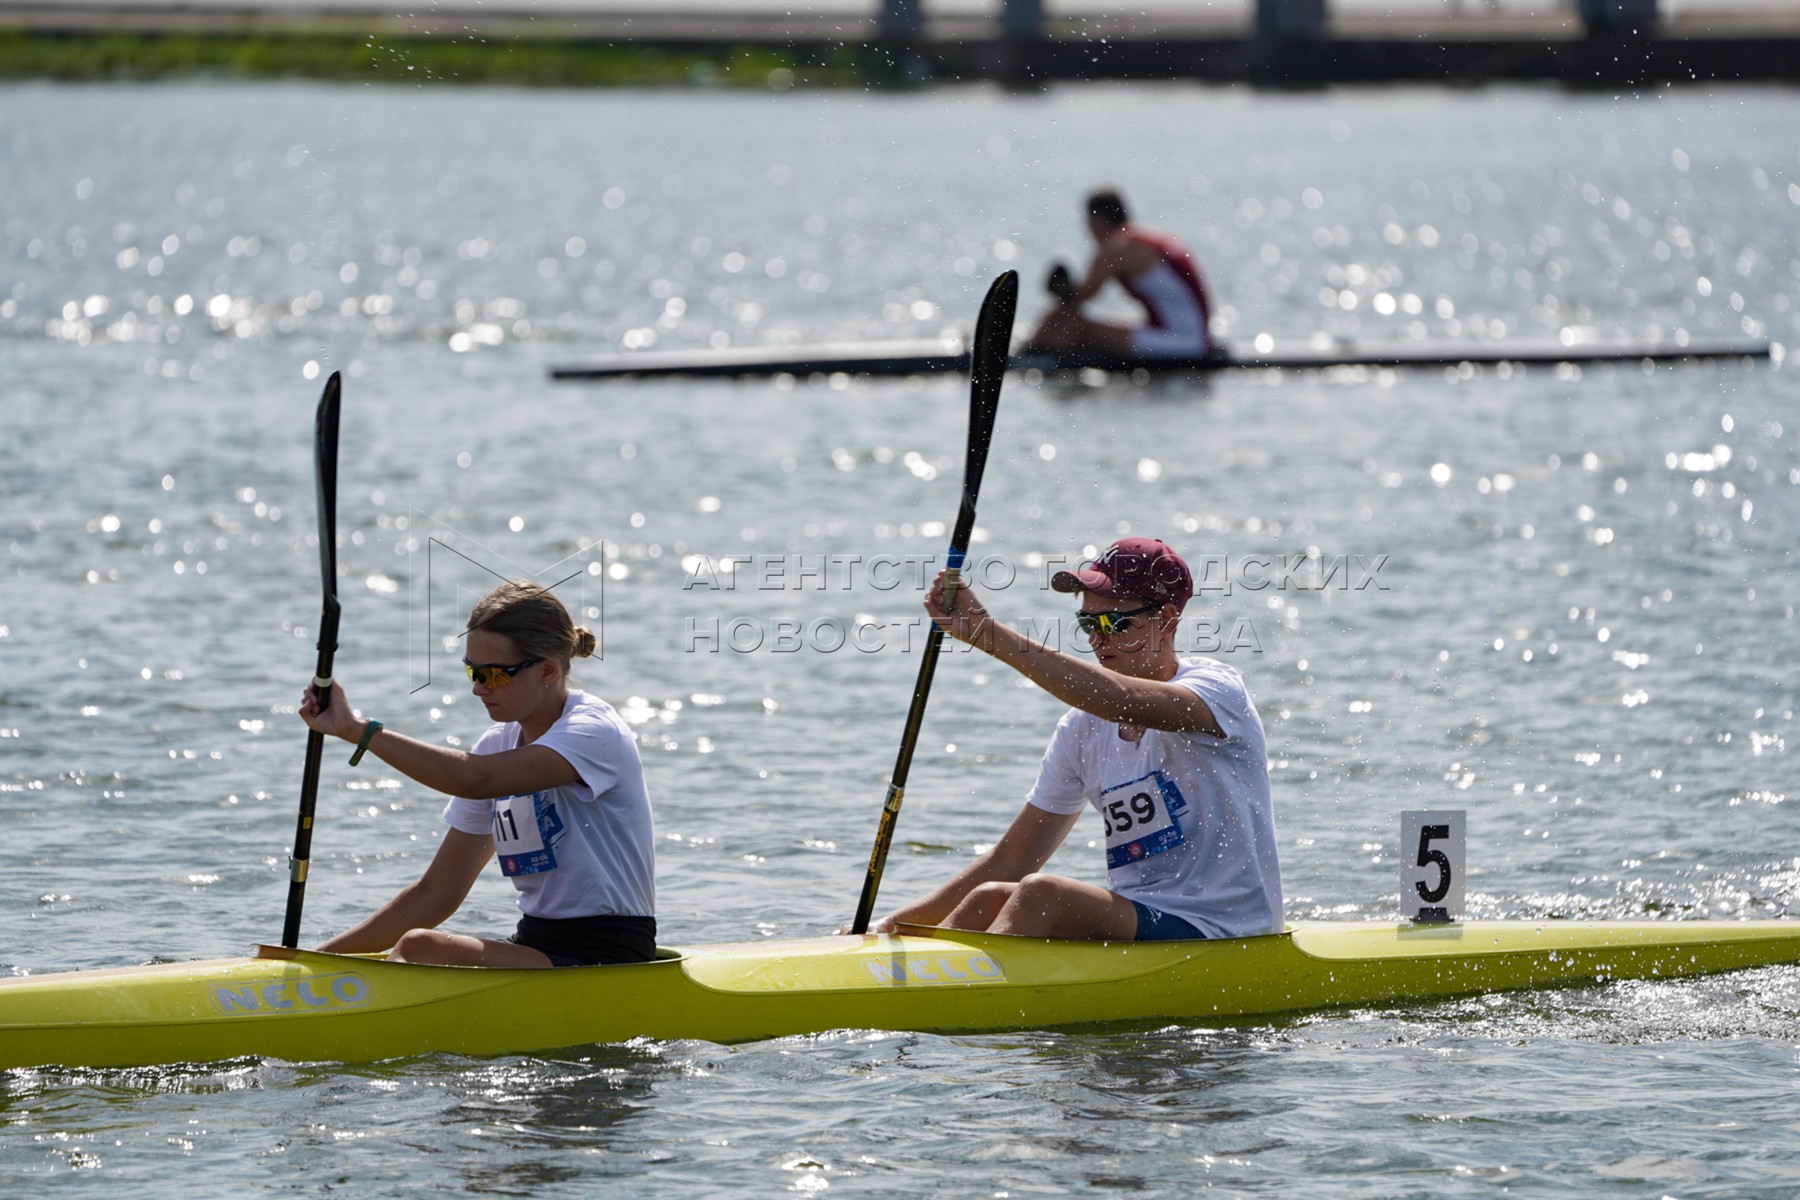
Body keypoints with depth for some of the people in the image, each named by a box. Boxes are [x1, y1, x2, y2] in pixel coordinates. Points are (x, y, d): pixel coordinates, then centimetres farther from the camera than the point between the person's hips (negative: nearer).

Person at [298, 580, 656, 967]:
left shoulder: (596, 732, -12)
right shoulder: (499, 746, 12)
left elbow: (475, 779, -30)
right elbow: (437, 892, 11)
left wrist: (357, 729, -26)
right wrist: (323, 959, 3)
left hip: (608, 962, -8)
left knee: (420, 948, -28)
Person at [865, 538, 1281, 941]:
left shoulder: (1216, 686, -10)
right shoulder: (1081, 731, 11)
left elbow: (1123, 701, -32)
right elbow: (1010, 862, 13)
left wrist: (989, 634, -37)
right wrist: (896, 924, 2)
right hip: (1132, 923, 7)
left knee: (1043, 895, -26)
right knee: (989, 899, -12)